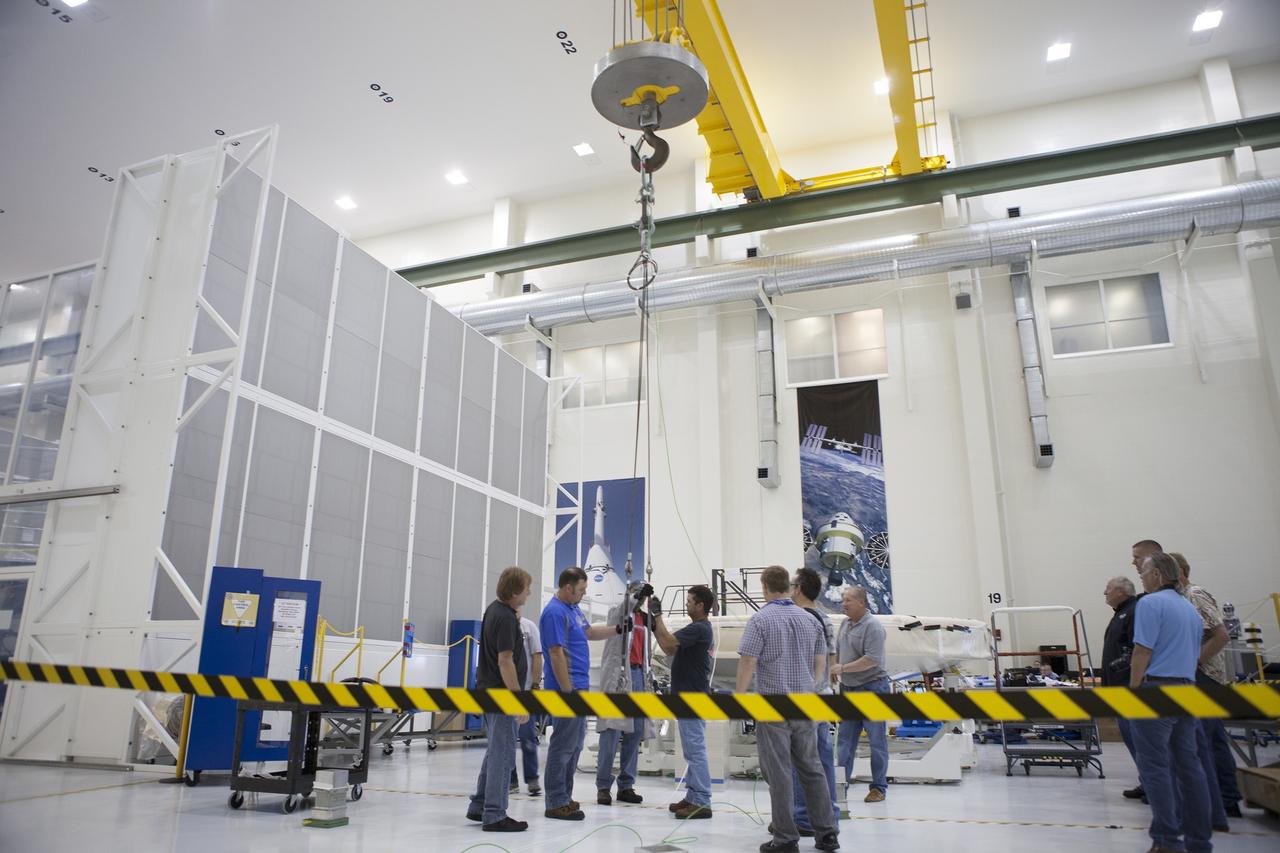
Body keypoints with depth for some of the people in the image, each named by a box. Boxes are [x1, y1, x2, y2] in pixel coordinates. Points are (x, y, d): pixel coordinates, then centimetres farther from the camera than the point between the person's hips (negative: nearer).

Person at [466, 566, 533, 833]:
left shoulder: (494, 608, 10)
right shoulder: (505, 618, -21)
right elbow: (505, 661, -24)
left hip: (490, 690, 10)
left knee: (495, 751, 19)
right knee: (503, 755, -3)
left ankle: (479, 806, 26)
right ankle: (494, 816, 4)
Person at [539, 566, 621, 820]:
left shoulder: (573, 609, 13)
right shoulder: (555, 612, -17)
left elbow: (590, 632, 27)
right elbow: (556, 654, -21)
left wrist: (619, 629, 15)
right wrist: (568, 692, -21)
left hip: (579, 687, 10)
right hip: (568, 688, -10)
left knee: (575, 745, 15)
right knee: (563, 746, -3)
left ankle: (564, 797, 24)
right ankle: (556, 803, 5)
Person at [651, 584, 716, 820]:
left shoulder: (699, 628, -17)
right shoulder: (698, 628, 15)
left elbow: (669, 642, -28)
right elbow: (670, 650, 17)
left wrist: (657, 614, -20)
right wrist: (654, 626, 10)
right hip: (686, 696, 11)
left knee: (695, 749, -6)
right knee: (692, 750, 14)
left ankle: (702, 803, 0)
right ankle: (692, 796, 22)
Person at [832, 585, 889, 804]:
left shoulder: (873, 627, -16)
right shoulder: (845, 624, 9)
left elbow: (872, 660, -23)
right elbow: (837, 652, 20)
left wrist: (843, 668, -21)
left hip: (872, 688, -8)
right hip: (849, 689, 8)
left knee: (877, 740, 2)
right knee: (845, 739, 10)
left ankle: (878, 788, 11)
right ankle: (841, 783, 16)